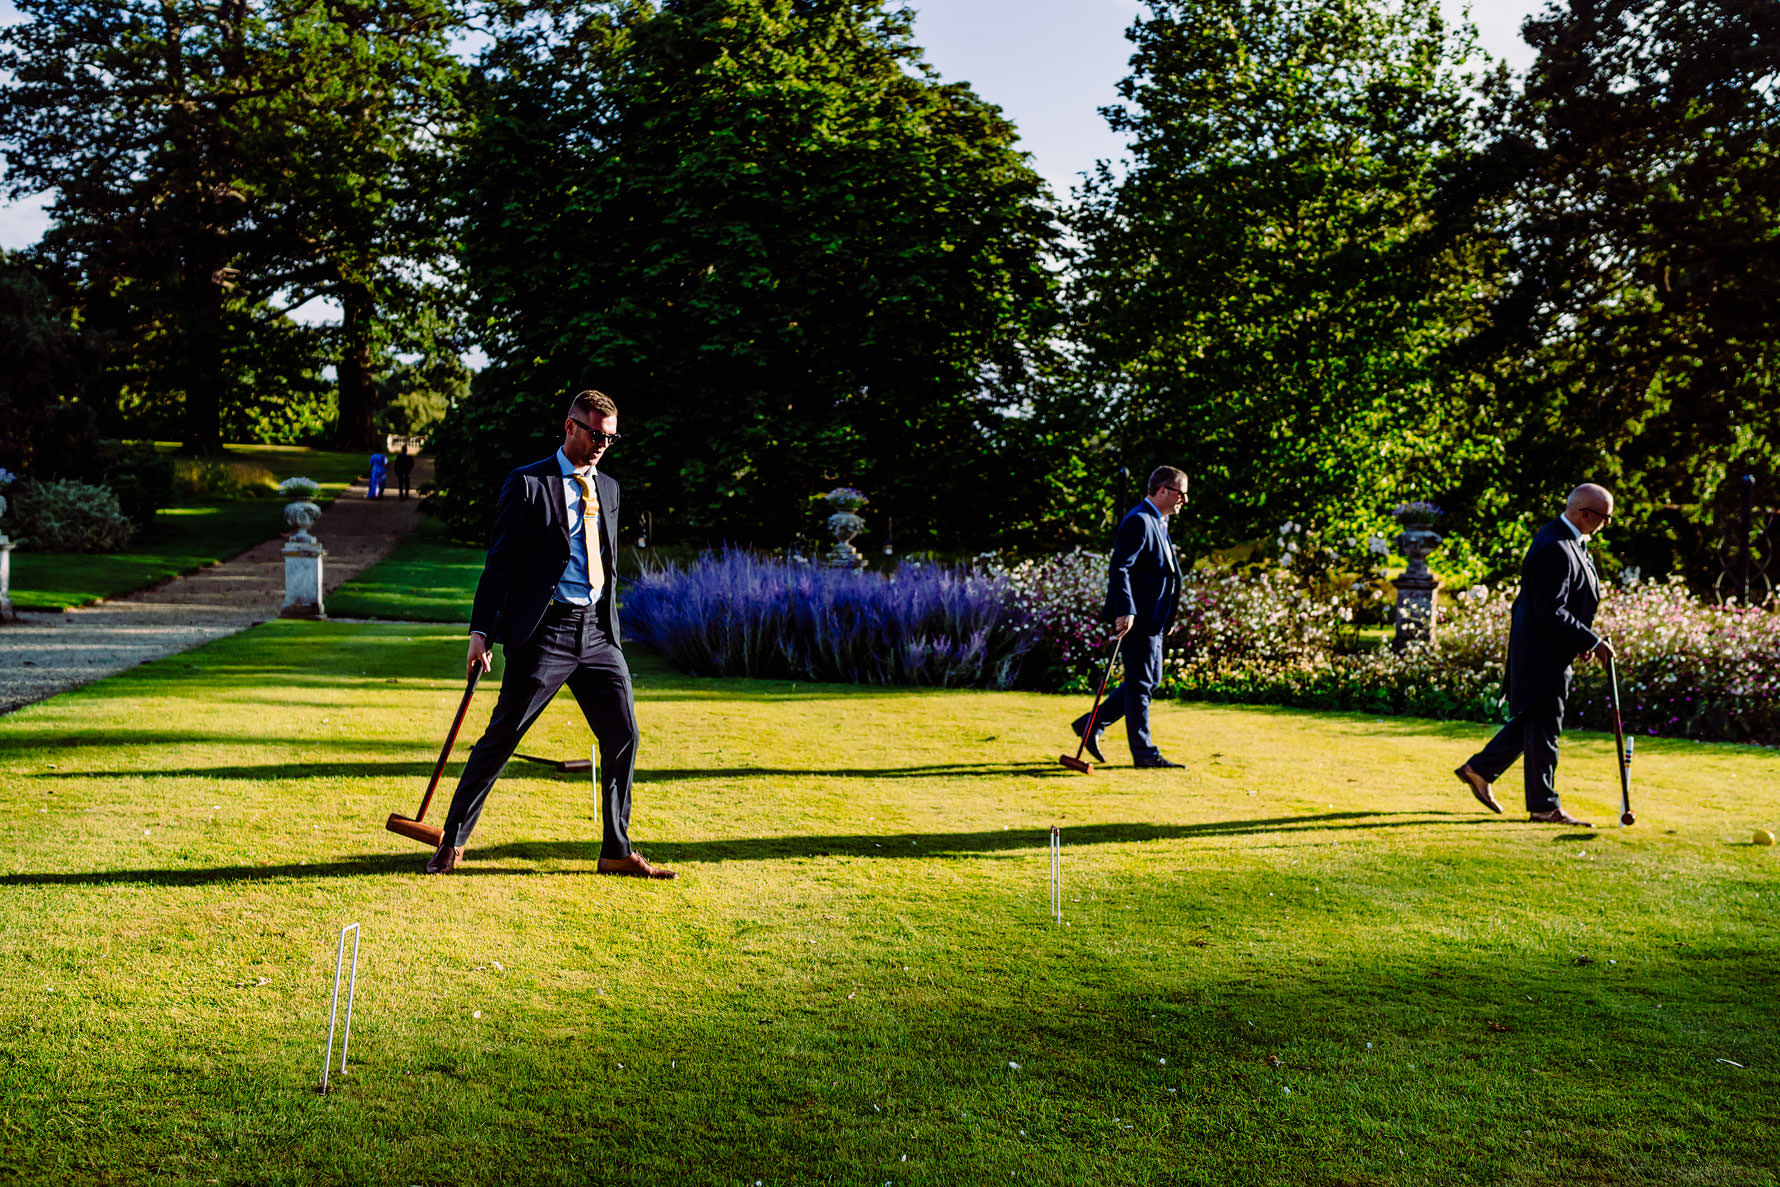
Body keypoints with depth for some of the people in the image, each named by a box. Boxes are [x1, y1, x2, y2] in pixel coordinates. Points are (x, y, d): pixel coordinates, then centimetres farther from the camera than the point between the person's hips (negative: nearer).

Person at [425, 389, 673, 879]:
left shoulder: (608, 488, 17)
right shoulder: (528, 483, -2)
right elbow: (500, 562, -5)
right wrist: (481, 630, -10)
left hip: (597, 632, 6)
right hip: (544, 631, -6)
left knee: (623, 735, 2)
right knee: (501, 737, -2)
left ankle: (617, 851, 13)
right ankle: (454, 841, 12)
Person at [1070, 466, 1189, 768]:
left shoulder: (1158, 522, 17)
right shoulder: (1139, 521, -15)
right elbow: (1119, 568, -23)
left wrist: (1166, 616, 24)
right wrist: (1124, 611, -31)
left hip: (1152, 619, 10)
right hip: (1135, 618, -10)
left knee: (1150, 678, 15)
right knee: (1140, 683, -3)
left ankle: (1092, 724, 22)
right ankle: (1143, 753, 5)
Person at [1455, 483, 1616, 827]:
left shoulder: (1569, 540, 11)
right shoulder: (1554, 549, -23)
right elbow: (1551, 612, -26)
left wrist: (1579, 641, 11)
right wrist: (1592, 641, -19)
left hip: (1553, 653, 10)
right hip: (1542, 654, -10)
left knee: (1531, 722, 18)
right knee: (1543, 729, 0)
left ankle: (1480, 769, 28)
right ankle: (1544, 806, 10)